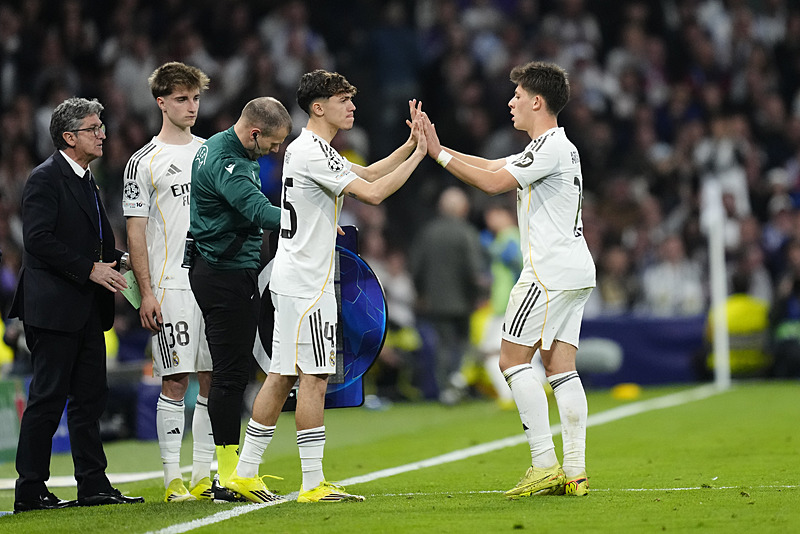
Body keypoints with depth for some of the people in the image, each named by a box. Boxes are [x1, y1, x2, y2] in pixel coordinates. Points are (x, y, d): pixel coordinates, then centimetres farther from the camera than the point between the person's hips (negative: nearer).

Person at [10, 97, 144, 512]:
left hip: (87, 307, 9)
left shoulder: (86, 181, 18)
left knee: (90, 395, 9)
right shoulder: (46, 178, -11)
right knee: (47, 398, -5)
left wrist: (117, 261, 8)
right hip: (53, 307, -9)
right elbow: (38, 240, -19)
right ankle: (30, 490, 0)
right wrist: (90, 269, -20)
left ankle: (93, 485, 13)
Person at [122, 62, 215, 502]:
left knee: (213, 380, 4)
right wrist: (146, 293, -11)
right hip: (171, 286, -5)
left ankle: (205, 475, 9)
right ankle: (173, 478, -3)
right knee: (175, 381, -6)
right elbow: (136, 232, -3)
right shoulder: (144, 162, 0)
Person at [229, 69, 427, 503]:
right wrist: (418, 156, -11)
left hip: (292, 282, 10)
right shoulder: (312, 152, -15)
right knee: (313, 378, -9)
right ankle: (313, 483, -8)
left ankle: (246, 472, 13)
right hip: (305, 283, -10)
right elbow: (372, 193, -19)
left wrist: (410, 144, 13)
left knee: (281, 377, 11)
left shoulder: (310, 149, 17)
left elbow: (367, 173, 25)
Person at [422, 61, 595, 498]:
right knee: (560, 366, 5)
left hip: (551, 272, -10)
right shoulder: (552, 147, 20)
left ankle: (545, 465, -10)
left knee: (513, 359, -6)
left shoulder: (551, 147, -12)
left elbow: (492, 183, -18)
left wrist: (440, 154, -11)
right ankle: (575, 472, 0)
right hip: (575, 270, 10)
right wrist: (434, 146, 17)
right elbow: (491, 166, 23)